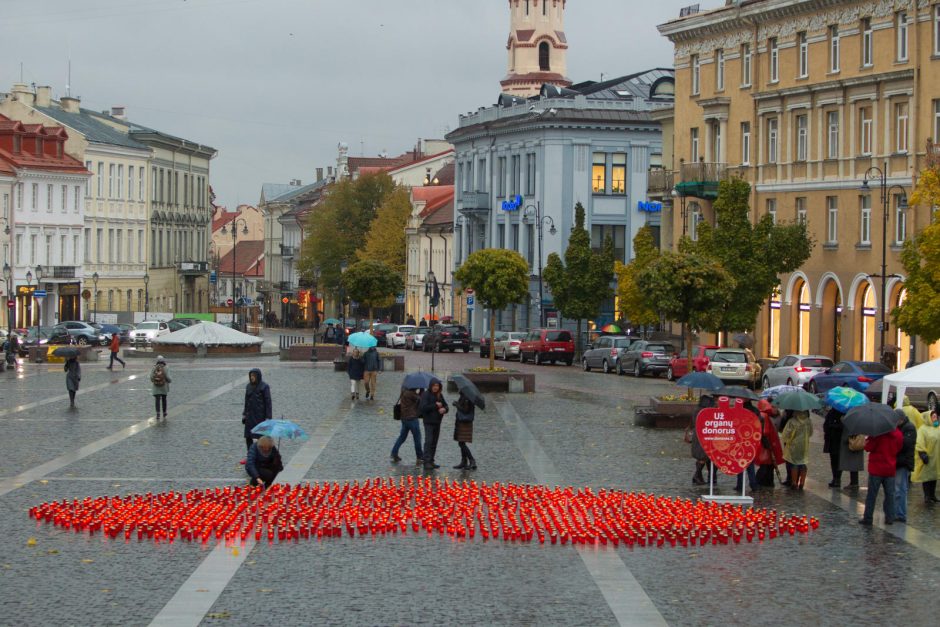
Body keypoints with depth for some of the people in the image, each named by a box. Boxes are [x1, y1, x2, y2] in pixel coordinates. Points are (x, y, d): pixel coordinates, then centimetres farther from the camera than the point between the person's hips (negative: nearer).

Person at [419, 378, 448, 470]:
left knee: (434, 442, 10)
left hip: (437, 422, 7)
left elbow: (445, 405, 11)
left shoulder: (440, 395, 10)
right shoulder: (426, 395, -11)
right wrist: (435, 405, -20)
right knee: (428, 441, -13)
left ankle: (431, 462, 16)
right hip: (429, 422, -7)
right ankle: (427, 462, -16)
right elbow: (423, 407, -21)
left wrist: (444, 409, -13)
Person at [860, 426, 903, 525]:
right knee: (889, 494, 12)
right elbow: (899, 450, 10)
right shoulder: (898, 434, -1)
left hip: (876, 469, -4)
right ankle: (889, 518, 13)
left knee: (872, 495, 3)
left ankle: (867, 518, 5)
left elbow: (868, 447, -14)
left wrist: (867, 440, 3)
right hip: (890, 469, 4)